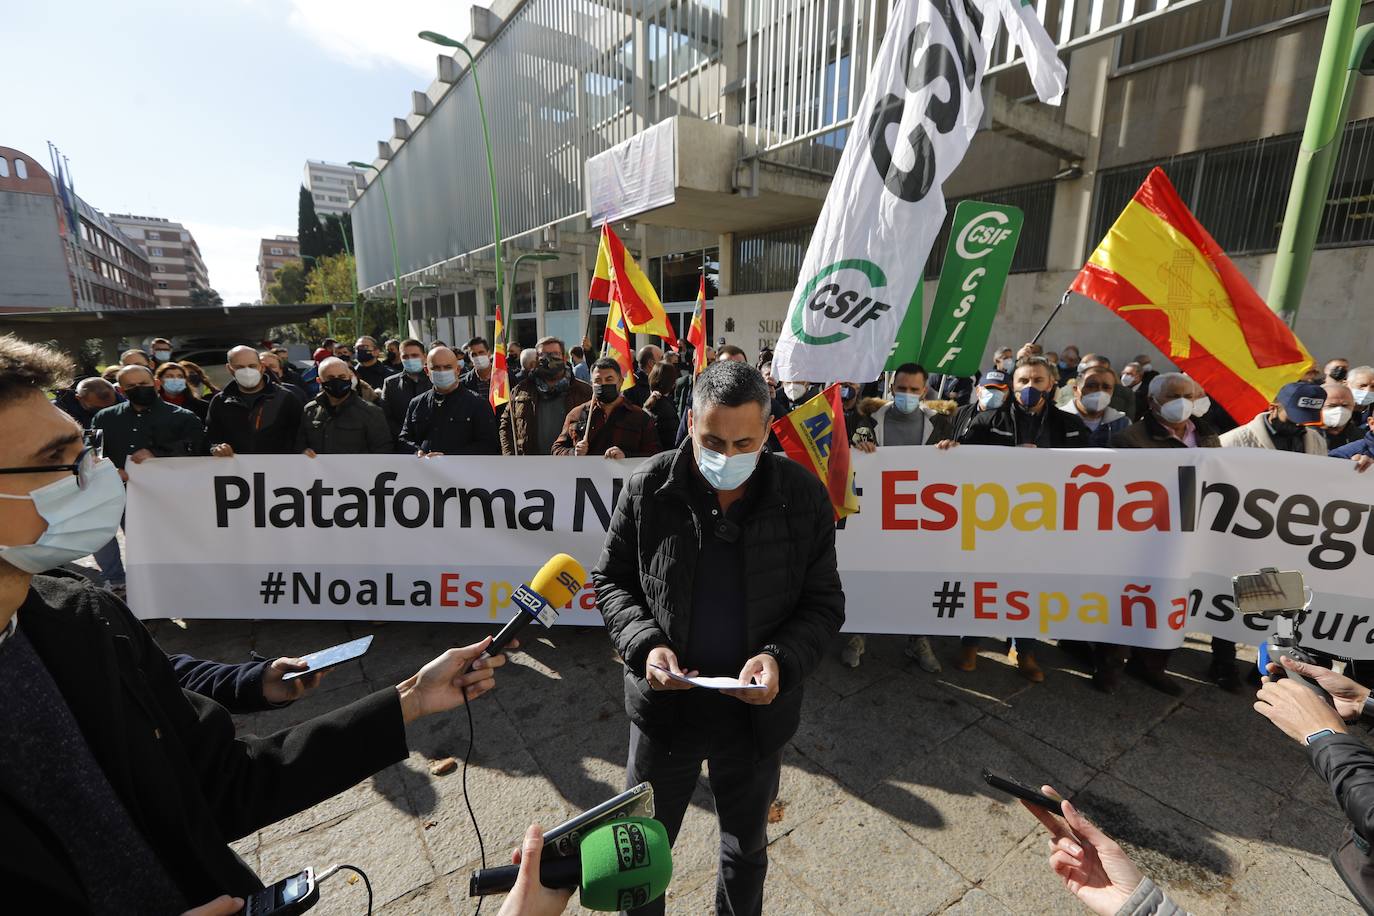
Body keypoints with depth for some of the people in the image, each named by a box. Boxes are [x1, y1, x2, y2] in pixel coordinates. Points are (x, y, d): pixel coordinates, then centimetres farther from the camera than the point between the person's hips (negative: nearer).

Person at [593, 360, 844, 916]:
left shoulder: (803, 496, -14)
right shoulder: (650, 487, -14)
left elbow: (824, 603, -6)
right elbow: (611, 580, -3)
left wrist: (781, 659, -24)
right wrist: (645, 644, -19)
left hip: (758, 711, 1)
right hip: (663, 704, 0)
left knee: (746, 850, 27)